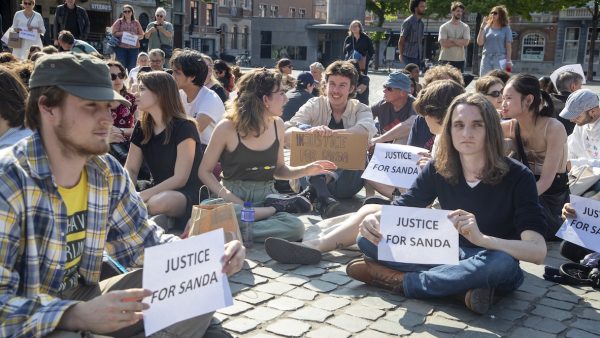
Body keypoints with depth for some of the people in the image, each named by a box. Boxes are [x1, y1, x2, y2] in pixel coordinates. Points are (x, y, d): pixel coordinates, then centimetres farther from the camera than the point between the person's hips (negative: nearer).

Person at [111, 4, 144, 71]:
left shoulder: (136, 23, 13)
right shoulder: (119, 21, 8)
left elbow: (142, 35, 12)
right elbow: (114, 33, 0)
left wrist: (136, 36, -9)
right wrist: (125, 33, -12)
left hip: (133, 47, 2)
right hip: (121, 47, -2)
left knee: (132, 68, 1)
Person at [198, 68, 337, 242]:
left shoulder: (277, 125, 6)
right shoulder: (227, 127, -9)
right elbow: (204, 171, -3)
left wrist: (306, 170, -1)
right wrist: (227, 197, -18)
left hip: (267, 195, 2)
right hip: (235, 196, -1)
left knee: (295, 227, -30)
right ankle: (276, 208, -18)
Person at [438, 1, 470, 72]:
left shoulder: (465, 27, 5)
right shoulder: (444, 27, 0)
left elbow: (465, 42, -8)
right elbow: (443, 43, -12)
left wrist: (452, 40, -11)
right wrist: (459, 42, -9)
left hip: (460, 60, 2)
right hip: (446, 60, -2)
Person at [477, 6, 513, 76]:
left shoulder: (506, 29, 3)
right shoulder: (487, 28, 8)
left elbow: (508, 46, 2)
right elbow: (480, 43, 1)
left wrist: (508, 61, -5)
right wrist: (482, 27, -5)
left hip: (500, 59, -3)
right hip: (486, 59, 3)